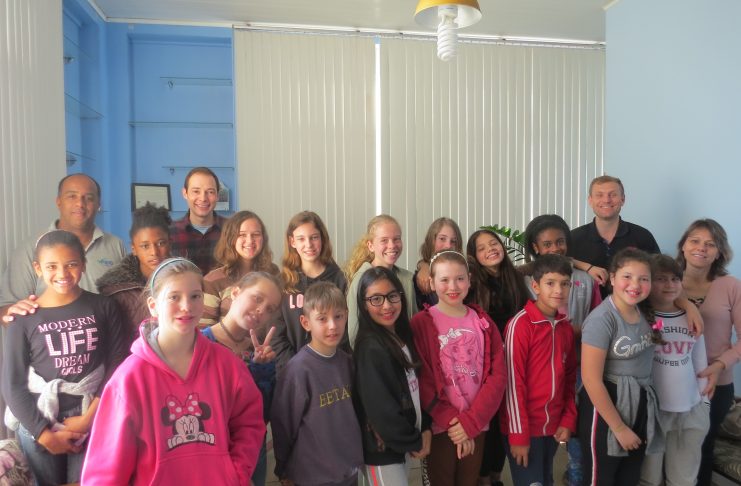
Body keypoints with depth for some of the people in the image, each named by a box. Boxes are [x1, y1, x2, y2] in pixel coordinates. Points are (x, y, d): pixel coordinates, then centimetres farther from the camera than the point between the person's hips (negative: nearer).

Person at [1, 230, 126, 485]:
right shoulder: (23, 319, -6)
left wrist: (89, 417, -9)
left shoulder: (104, 307, -5)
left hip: (93, 419, 0)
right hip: (38, 420, 0)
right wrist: (45, 434, -5)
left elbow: (116, 365, -5)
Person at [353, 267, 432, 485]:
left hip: (402, 444, 8)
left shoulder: (403, 338, 3)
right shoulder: (371, 348, -22)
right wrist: (415, 443, -12)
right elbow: (380, 408, -23)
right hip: (382, 451, -8)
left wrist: (425, 428, -2)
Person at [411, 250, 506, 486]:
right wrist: (452, 421, -14)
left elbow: (497, 374, -3)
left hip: (476, 426, 3)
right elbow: (422, 380, -10)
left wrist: (471, 421, -12)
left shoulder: (483, 322, 4)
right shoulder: (421, 323, -6)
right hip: (441, 427, -3)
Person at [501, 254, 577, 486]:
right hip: (525, 427, -6)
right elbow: (513, 381, -16)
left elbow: (570, 378, 11)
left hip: (553, 426, 6)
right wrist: (518, 434, -15)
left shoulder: (566, 327, 5)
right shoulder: (520, 324, -15)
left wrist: (568, 420, 3)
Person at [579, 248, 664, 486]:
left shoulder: (645, 310, -1)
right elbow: (591, 380, -22)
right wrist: (619, 428, -17)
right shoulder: (602, 319, -22)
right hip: (605, 405, -7)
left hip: (640, 406, 7)